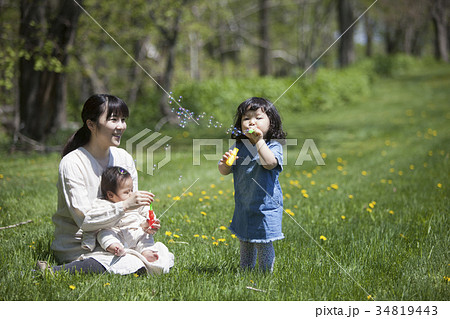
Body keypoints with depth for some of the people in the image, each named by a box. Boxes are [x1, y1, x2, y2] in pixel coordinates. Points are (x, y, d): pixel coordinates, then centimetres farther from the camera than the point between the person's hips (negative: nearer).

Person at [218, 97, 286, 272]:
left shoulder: (273, 146, -11)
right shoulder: (238, 146, 2)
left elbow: (269, 163, -32)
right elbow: (224, 172, 5)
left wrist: (259, 141, -31)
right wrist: (225, 163, -17)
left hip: (265, 204, -5)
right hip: (243, 204, 5)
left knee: (263, 243, 1)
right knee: (245, 242, 19)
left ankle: (266, 273, 18)